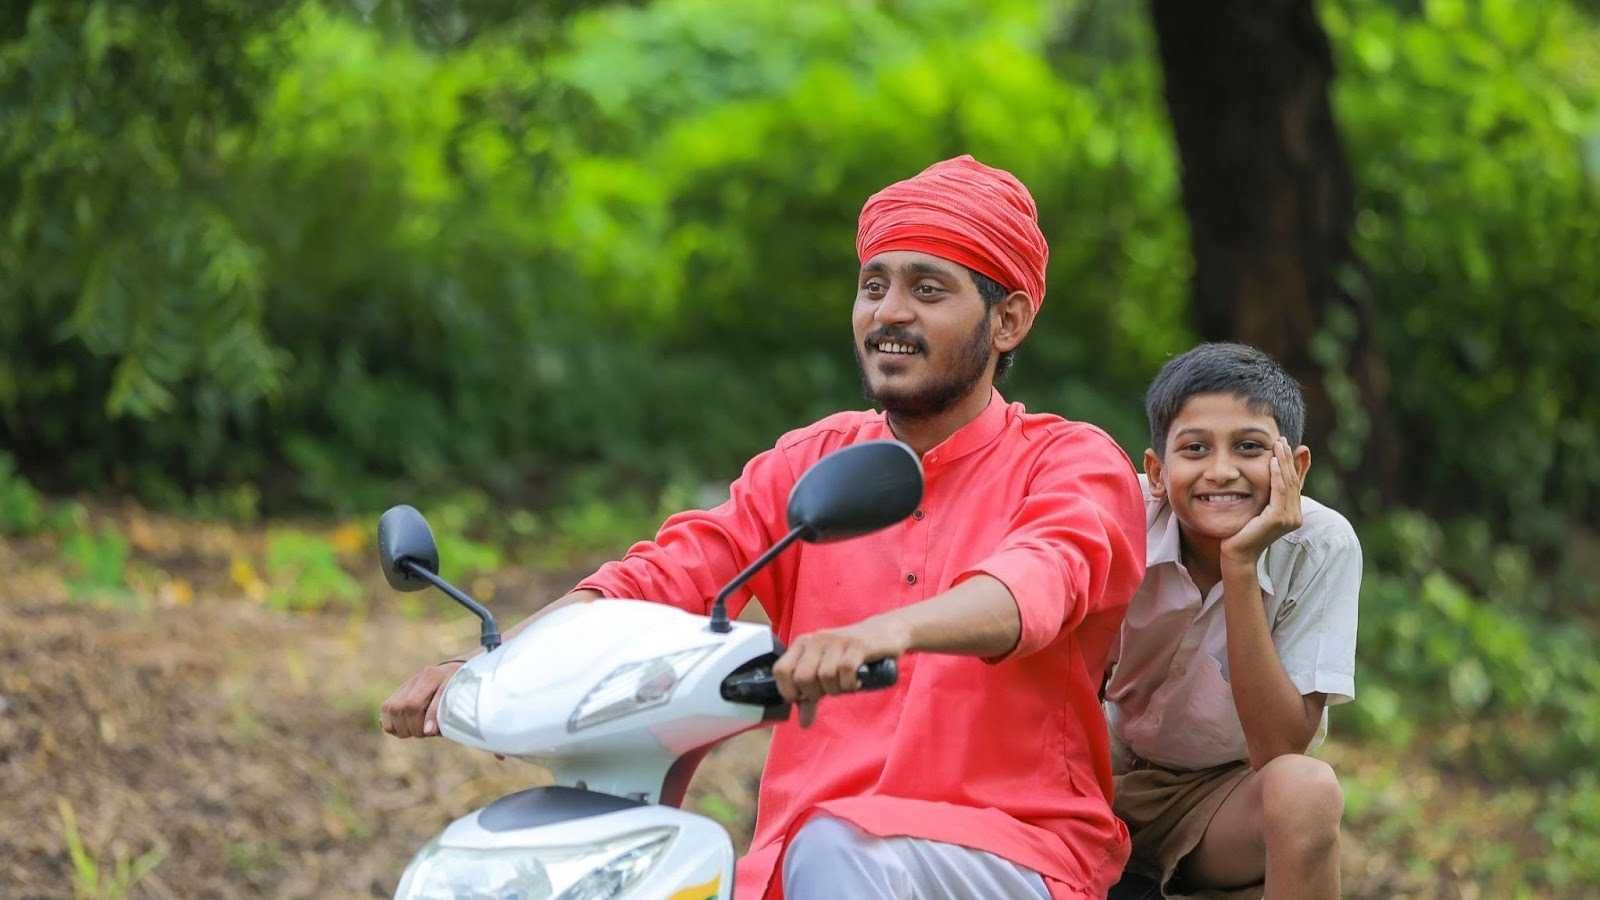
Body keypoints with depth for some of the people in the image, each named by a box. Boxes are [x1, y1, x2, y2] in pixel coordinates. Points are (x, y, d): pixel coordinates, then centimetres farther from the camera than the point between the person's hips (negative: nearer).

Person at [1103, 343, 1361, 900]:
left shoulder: (1322, 546, -20)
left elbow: (1278, 750, -25)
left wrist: (1240, 566, -31)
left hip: (1232, 800, 0)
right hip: (1119, 783, 0)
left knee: (1305, 789, -33)